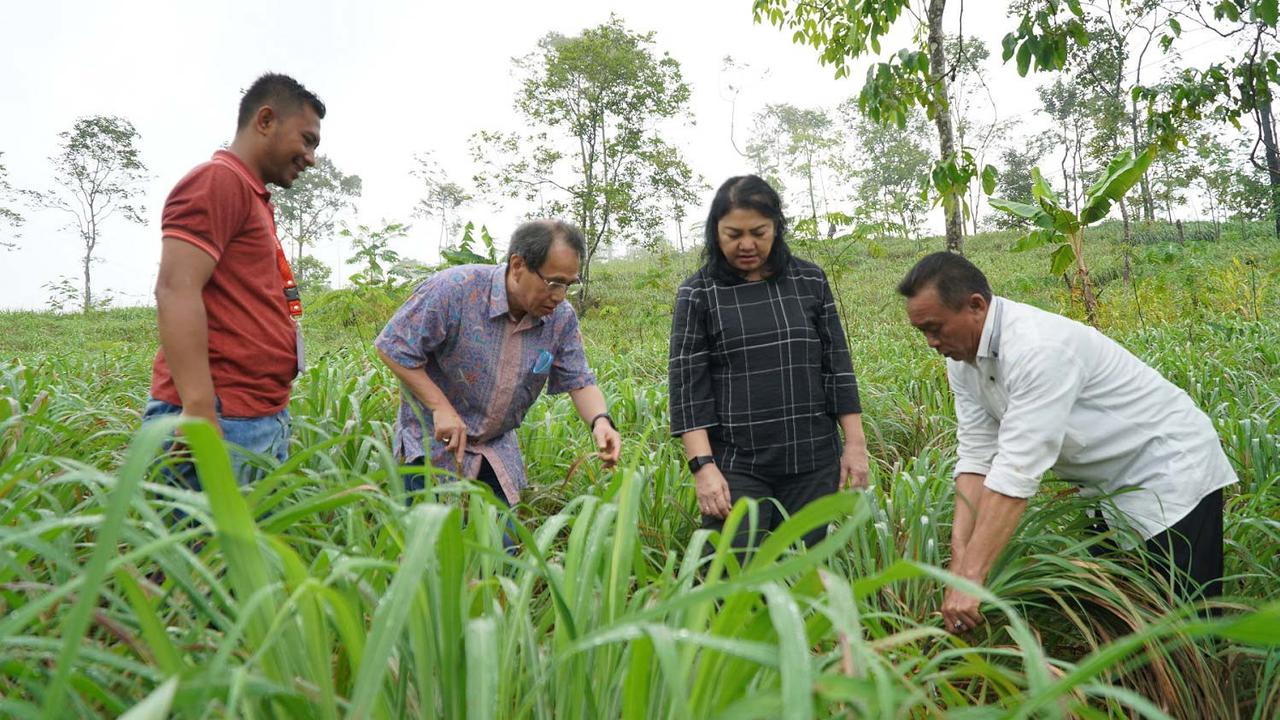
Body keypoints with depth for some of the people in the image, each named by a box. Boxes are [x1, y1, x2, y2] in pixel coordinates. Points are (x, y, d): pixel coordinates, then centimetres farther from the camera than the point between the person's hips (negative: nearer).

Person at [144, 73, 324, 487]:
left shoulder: (251, 197, 20)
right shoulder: (218, 179, -7)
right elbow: (176, 292, -19)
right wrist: (200, 413, -26)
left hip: (266, 421, 9)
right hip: (220, 423, -9)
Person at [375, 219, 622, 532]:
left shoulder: (561, 318, -8)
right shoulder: (453, 289, -23)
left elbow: (579, 381, -2)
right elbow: (393, 347, -17)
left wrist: (600, 420, -24)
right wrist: (441, 407, -22)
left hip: (497, 449, 5)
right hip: (434, 440, -4)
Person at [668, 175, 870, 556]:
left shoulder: (810, 281, 7)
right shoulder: (697, 294, 0)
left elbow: (837, 364, 10)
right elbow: (687, 384, -3)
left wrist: (855, 442, 6)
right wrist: (702, 465, -10)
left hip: (813, 462, 2)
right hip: (735, 466, -2)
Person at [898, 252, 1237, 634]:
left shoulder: (1038, 347, -34)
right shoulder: (962, 357, -7)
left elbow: (1017, 470, -38)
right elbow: (976, 454, -11)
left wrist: (971, 577, -39)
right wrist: (959, 555, -20)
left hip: (1170, 472, -8)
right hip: (1110, 484, 8)